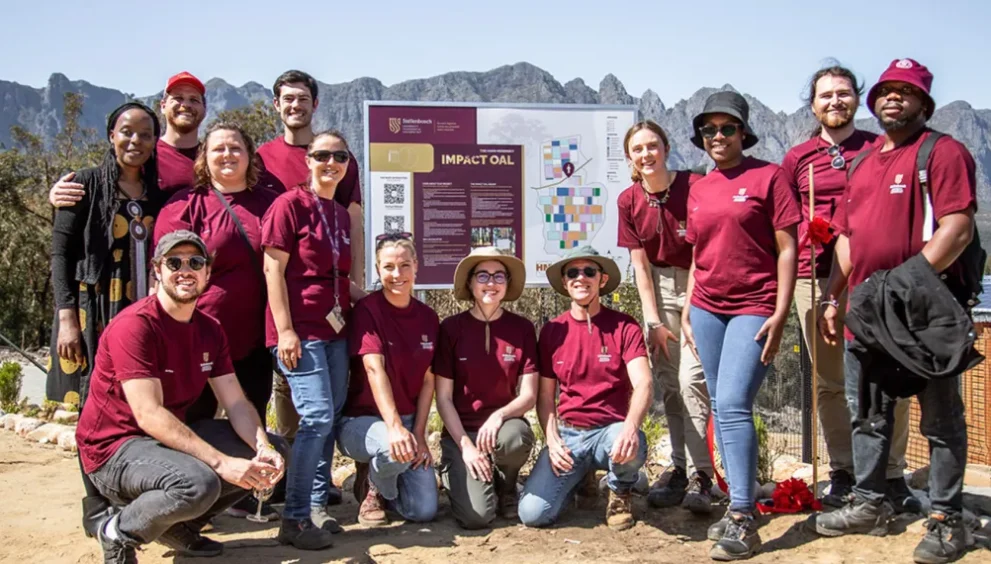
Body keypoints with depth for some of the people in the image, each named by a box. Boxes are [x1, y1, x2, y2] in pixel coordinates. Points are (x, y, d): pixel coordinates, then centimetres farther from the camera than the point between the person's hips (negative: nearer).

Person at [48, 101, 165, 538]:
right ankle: (98, 507, 10)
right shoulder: (86, 185, 0)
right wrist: (67, 318, -11)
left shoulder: (159, 193, 12)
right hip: (96, 314, -3)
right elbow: (61, 253, -3)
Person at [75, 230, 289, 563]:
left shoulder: (210, 330, 4)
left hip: (173, 438, 8)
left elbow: (236, 403, -1)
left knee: (273, 451, 0)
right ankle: (118, 532, -4)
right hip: (115, 448, -8)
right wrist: (221, 462, -34)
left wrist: (263, 448, -21)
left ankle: (179, 525, 11)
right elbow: (149, 414, -29)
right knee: (199, 482, -35)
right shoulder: (135, 325, -20)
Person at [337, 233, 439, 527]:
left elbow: (427, 381, 3)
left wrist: (418, 433, -8)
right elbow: (374, 368, -24)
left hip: (409, 421, 5)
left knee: (424, 510, -9)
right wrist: (394, 425, -36)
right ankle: (371, 486, -2)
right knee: (396, 449, -38)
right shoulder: (367, 310, -12)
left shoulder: (428, 318, 3)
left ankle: (385, 485, 24)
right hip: (361, 420, -4)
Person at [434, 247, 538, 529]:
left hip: (504, 424, 2)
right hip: (462, 431, -1)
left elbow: (529, 396, -3)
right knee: (477, 515, -22)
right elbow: (443, 398, -3)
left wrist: (499, 415, -23)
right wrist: (465, 445, -14)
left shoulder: (522, 328, 0)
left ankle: (506, 488, 0)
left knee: (515, 437, -36)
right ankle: (455, 473, 14)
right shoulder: (451, 328, -4)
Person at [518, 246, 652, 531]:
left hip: (611, 430, -2)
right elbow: (545, 396, 8)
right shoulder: (552, 330, 4)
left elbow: (643, 384, -16)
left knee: (630, 449, -39)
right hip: (567, 433, 2)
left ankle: (621, 490, 1)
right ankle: (579, 477, 18)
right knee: (533, 513, -17)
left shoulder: (624, 326, -4)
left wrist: (631, 427, -35)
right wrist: (553, 440, -9)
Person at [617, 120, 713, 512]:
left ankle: (701, 476, -5)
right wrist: (654, 322, -4)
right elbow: (640, 264, 0)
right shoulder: (628, 201, -3)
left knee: (691, 377, -13)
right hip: (658, 286, 4)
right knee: (667, 382, 6)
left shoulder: (694, 187, -15)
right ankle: (679, 470, 15)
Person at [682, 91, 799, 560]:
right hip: (707, 308, 6)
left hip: (753, 307, -6)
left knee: (733, 405, -15)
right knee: (720, 408, 9)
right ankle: (739, 504, 21)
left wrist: (780, 314, -13)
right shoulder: (699, 190, 12)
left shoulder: (767, 176, -3)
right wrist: (687, 311, 13)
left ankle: (743, 520, -7)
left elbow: (786, 249, -6)